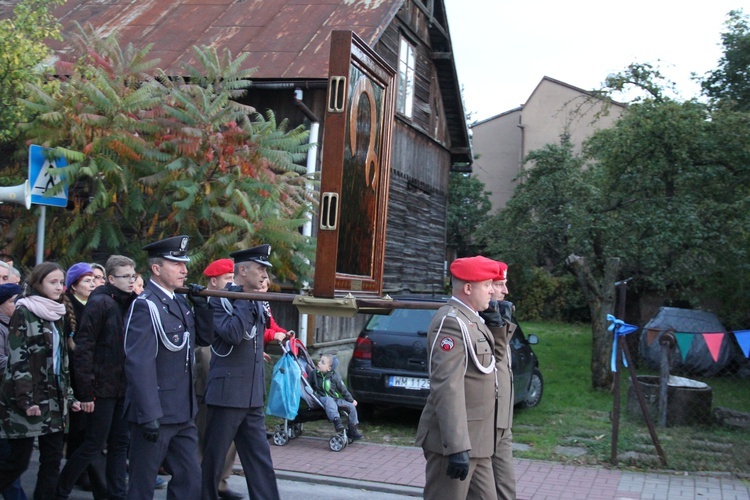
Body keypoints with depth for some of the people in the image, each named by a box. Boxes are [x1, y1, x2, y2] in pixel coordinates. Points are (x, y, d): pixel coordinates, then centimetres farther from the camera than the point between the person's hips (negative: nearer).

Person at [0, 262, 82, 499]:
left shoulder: (60, 315, 14)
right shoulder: (24, 313, -7)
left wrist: (69, 396, 13)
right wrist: (25, 399, -19)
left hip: (54, 399, 7)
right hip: (27, 400, -6)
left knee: (53, 460, 4)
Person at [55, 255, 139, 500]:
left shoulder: (132, 303, 10)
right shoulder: (99, 303, -11)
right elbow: (83, 347, -14)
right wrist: (85, 391, -17)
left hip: (125, 386, 6)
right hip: (103, 387, -6)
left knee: (120, 444, 10)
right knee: (94, 445, 1)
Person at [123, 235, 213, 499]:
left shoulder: (180, 302, 10)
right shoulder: (145, 306, -15)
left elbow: (204, 337, 19)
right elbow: (139, 364, -22)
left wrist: (202, 305, 2)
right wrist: (149, 415, -25)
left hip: (183, 414, 8)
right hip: (155, 413, -8)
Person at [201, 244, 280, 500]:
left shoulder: (257, 302, 14)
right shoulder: (220, 300, -10)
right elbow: (233, 334, -24)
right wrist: (244, 299, -17)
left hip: (253, 397, 7)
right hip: (227, 394, -7)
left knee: (260, 460, 6)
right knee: (212, 460, 5)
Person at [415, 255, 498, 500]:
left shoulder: (471, 320, 14)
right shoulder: (451, 322, -18)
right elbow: (447, 388, -25)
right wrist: (457, 447, -28)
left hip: (475, 442, 10)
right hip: (456, 442, -10)